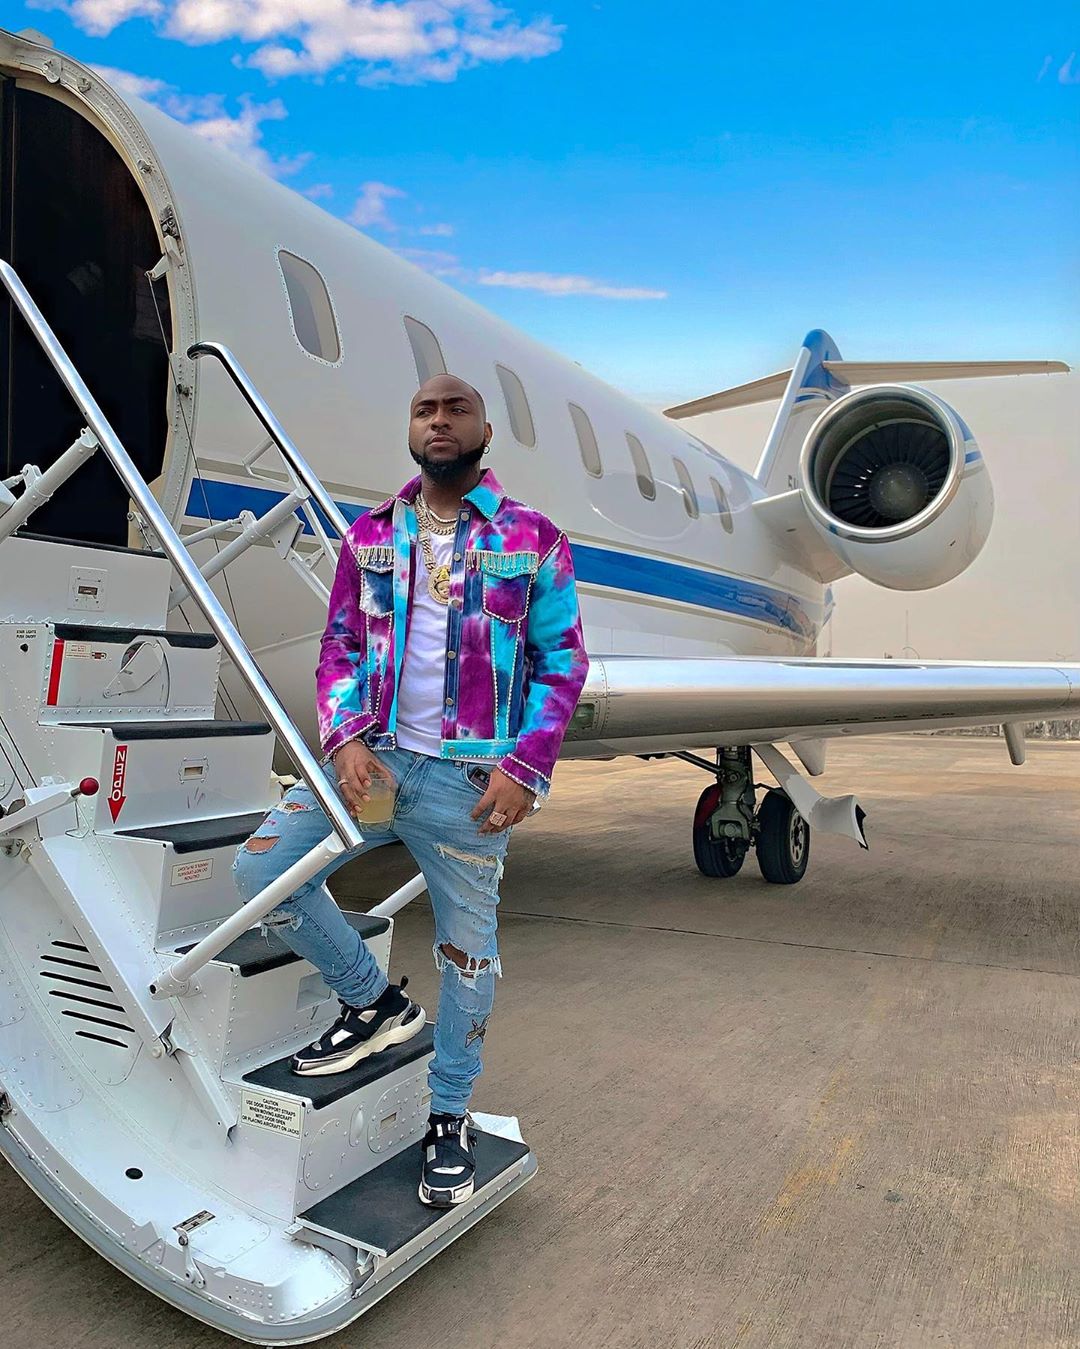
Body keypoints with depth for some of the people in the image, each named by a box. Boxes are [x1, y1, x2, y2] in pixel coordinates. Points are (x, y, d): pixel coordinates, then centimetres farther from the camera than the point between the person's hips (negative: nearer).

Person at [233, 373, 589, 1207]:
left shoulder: (533, 540, 0)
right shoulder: (370, 537, 10)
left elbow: (563, 661, 0)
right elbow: (340, 647, 10)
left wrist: (525, 768, -11)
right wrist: (345, 739, -7)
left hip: (471, 778, -3)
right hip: (374, 758, 3)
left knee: (468, 947, 8)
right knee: (261, 869, -9)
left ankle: (450, 1116, 31)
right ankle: (374, 1002, 15)